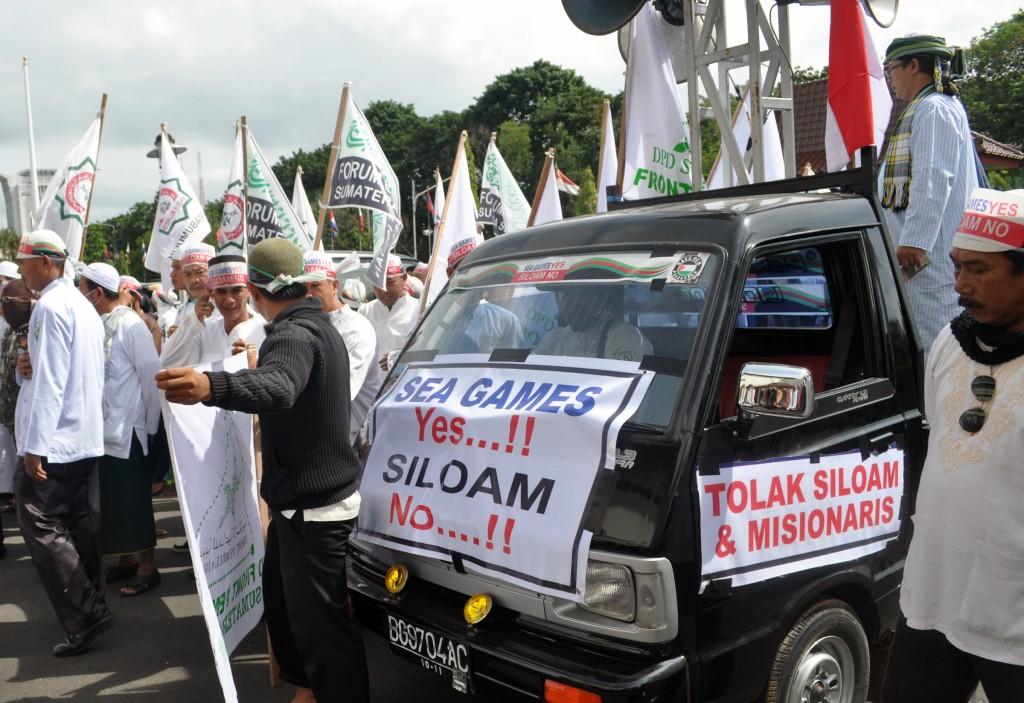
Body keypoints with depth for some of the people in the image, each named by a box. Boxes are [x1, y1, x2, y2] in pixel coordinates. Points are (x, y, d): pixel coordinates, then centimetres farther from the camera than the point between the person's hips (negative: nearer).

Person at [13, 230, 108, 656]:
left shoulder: (51, 306, -14)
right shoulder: (82, 304, 13)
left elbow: (50, 380, -20)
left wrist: (35, 444, -19)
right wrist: (31, 367, 9)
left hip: (56, 437, -9)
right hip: (85, 434, 9)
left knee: (40, 524, -4)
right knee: (81, 522, 13)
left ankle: (85, 616, -4)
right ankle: (90, 607, 21)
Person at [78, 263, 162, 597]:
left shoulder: (130, 325, -14)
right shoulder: (98, 325, 8)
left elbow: (151, 376, -15)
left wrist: (150, 426, -11)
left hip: (127, 431, -7)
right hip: (103, 431, 7)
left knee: (134, 502, 2)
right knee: (112, 502, 14)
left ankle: (147, 567, 14)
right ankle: (126, 560, 27)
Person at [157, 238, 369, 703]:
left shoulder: (293, 334, -21)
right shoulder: (317, 326, 12)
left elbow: (278, 388, -45)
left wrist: (212, 386, -62)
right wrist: (259, 363, 47)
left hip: (313, 506, -11)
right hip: (303, 498, 11)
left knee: (318, 617, -3)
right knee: (283, 597, 23)